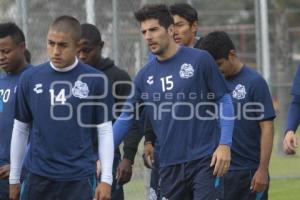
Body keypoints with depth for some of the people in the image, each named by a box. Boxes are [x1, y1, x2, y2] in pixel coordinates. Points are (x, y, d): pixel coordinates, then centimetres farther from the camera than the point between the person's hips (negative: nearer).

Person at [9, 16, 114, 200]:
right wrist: (14, 178, 12)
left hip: (79, 178, -2)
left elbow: (105, 131, 1)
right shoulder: (30, 78, 4)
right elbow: (20, 129, 12)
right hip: (39, 177, 2)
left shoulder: (95, 80, -3)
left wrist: (106, 179, -6)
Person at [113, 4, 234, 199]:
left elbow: (224, 101, -1)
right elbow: (126, 118, 15)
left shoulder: (200, 60, -4)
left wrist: (224, 145, -10)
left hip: (204, 159, -4)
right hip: (170, 164, 4)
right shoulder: (145, 75, 8)